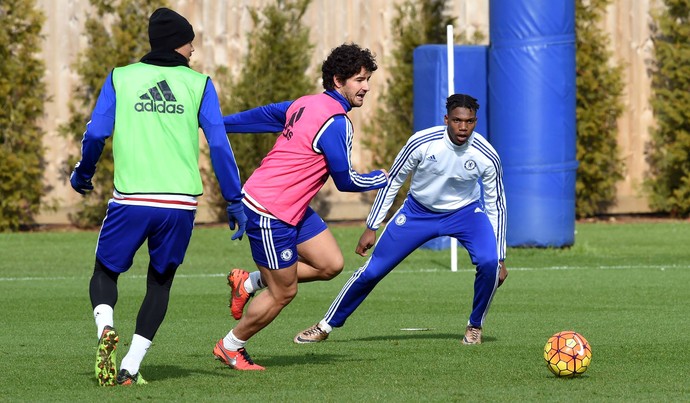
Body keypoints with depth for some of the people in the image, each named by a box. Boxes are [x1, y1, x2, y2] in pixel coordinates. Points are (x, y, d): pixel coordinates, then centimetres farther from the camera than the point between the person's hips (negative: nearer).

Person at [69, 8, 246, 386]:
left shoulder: (120, 78, 6)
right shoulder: (199, 84, 6)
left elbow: (96, 134, 0)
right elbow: (219, 144, 0)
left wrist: (82, 175, 19)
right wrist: (235, 202, 6)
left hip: (130, 200, -1)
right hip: (181, 202, 1)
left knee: (105, 272, 17)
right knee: (160, 283, 17)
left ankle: (105, 328, -15)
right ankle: (130, 368, 7)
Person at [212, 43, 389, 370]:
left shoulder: (305, 104, 8)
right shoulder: (336, 122, -20)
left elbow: (259, 115, 18)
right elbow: (345, 180, -13)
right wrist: (382, 179, 4)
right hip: (269, 213, -9)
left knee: (331, 264, 6)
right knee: (284, 292, 1)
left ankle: (250, 282, 17)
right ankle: (231, 347, 21)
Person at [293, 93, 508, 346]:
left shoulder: (487, 156, -23)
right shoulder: (421, 143, -25)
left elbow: (496, 205, -9)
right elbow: (392, 182, -10)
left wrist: (500, 258, -9)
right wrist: (371, 228, -7)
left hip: (465, 212, 0)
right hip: (418, 211, 0)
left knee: (489, 262, -27)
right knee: (373, 270, -1)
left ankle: (475, 326, -1)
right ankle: (326, 326, 18)